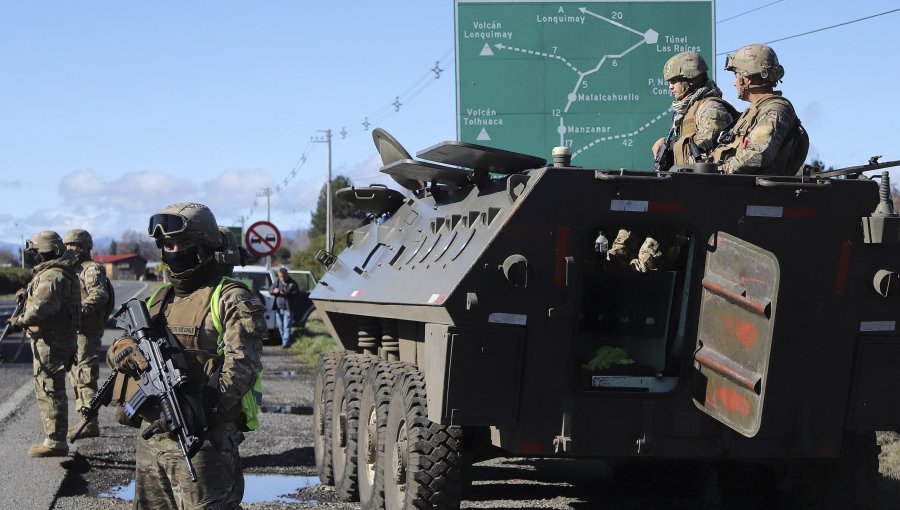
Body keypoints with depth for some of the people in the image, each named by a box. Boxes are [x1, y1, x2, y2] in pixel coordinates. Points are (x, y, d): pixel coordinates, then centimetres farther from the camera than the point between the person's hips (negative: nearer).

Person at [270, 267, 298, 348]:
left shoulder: (292, 283, -4)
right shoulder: (277, 282, 11)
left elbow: (297, 293, -9)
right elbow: (270, 290, 14)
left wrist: (287, 294, -22)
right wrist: (274, 291, -10)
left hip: (288, 309, -5)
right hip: (278, 308, 5)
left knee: (287, 326, -9)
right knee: (281, 326, 10)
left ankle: (286, 342, -10)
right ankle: (284, 341, 18)